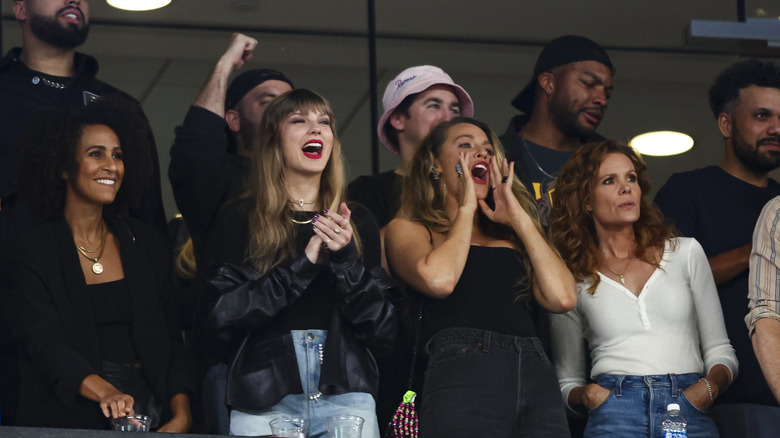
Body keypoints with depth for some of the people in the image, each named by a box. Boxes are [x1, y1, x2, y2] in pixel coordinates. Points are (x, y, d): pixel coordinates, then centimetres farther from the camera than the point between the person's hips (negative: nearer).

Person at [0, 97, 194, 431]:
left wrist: (181, 415, -4)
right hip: (66, 422, -4)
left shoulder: (146, 244, 15)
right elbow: (44, 343, -10)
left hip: (148, 414, 4)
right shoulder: (29, 252, 2)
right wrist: (104, 392, -27)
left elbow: (172, 339, 12)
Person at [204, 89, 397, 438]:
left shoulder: (355, 222, 14)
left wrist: (346, 260, -8)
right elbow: (223, 314, -6)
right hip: (262, 402, -1)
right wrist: (304, 263, -12)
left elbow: (383, 331, 7)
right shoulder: (238, 220, 8)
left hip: (346, 398, 2)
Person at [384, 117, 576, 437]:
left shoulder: (511, 238, 26)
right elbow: (438, 279, -9)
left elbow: (562, 297, 9)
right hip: (462, 374, -4)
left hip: (538, 376, 4)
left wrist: (519, 218, 14)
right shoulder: (408, 230, 14)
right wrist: (465, 209, 6)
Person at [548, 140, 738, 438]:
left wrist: (709, 387, -4)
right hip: (615, 413, -1)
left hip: (690, 413, 1)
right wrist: (586, 396, -4)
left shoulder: (686, 252, 16)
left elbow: (720, 351, 16)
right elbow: (567, 382, 17)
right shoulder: (571, 281, 13)